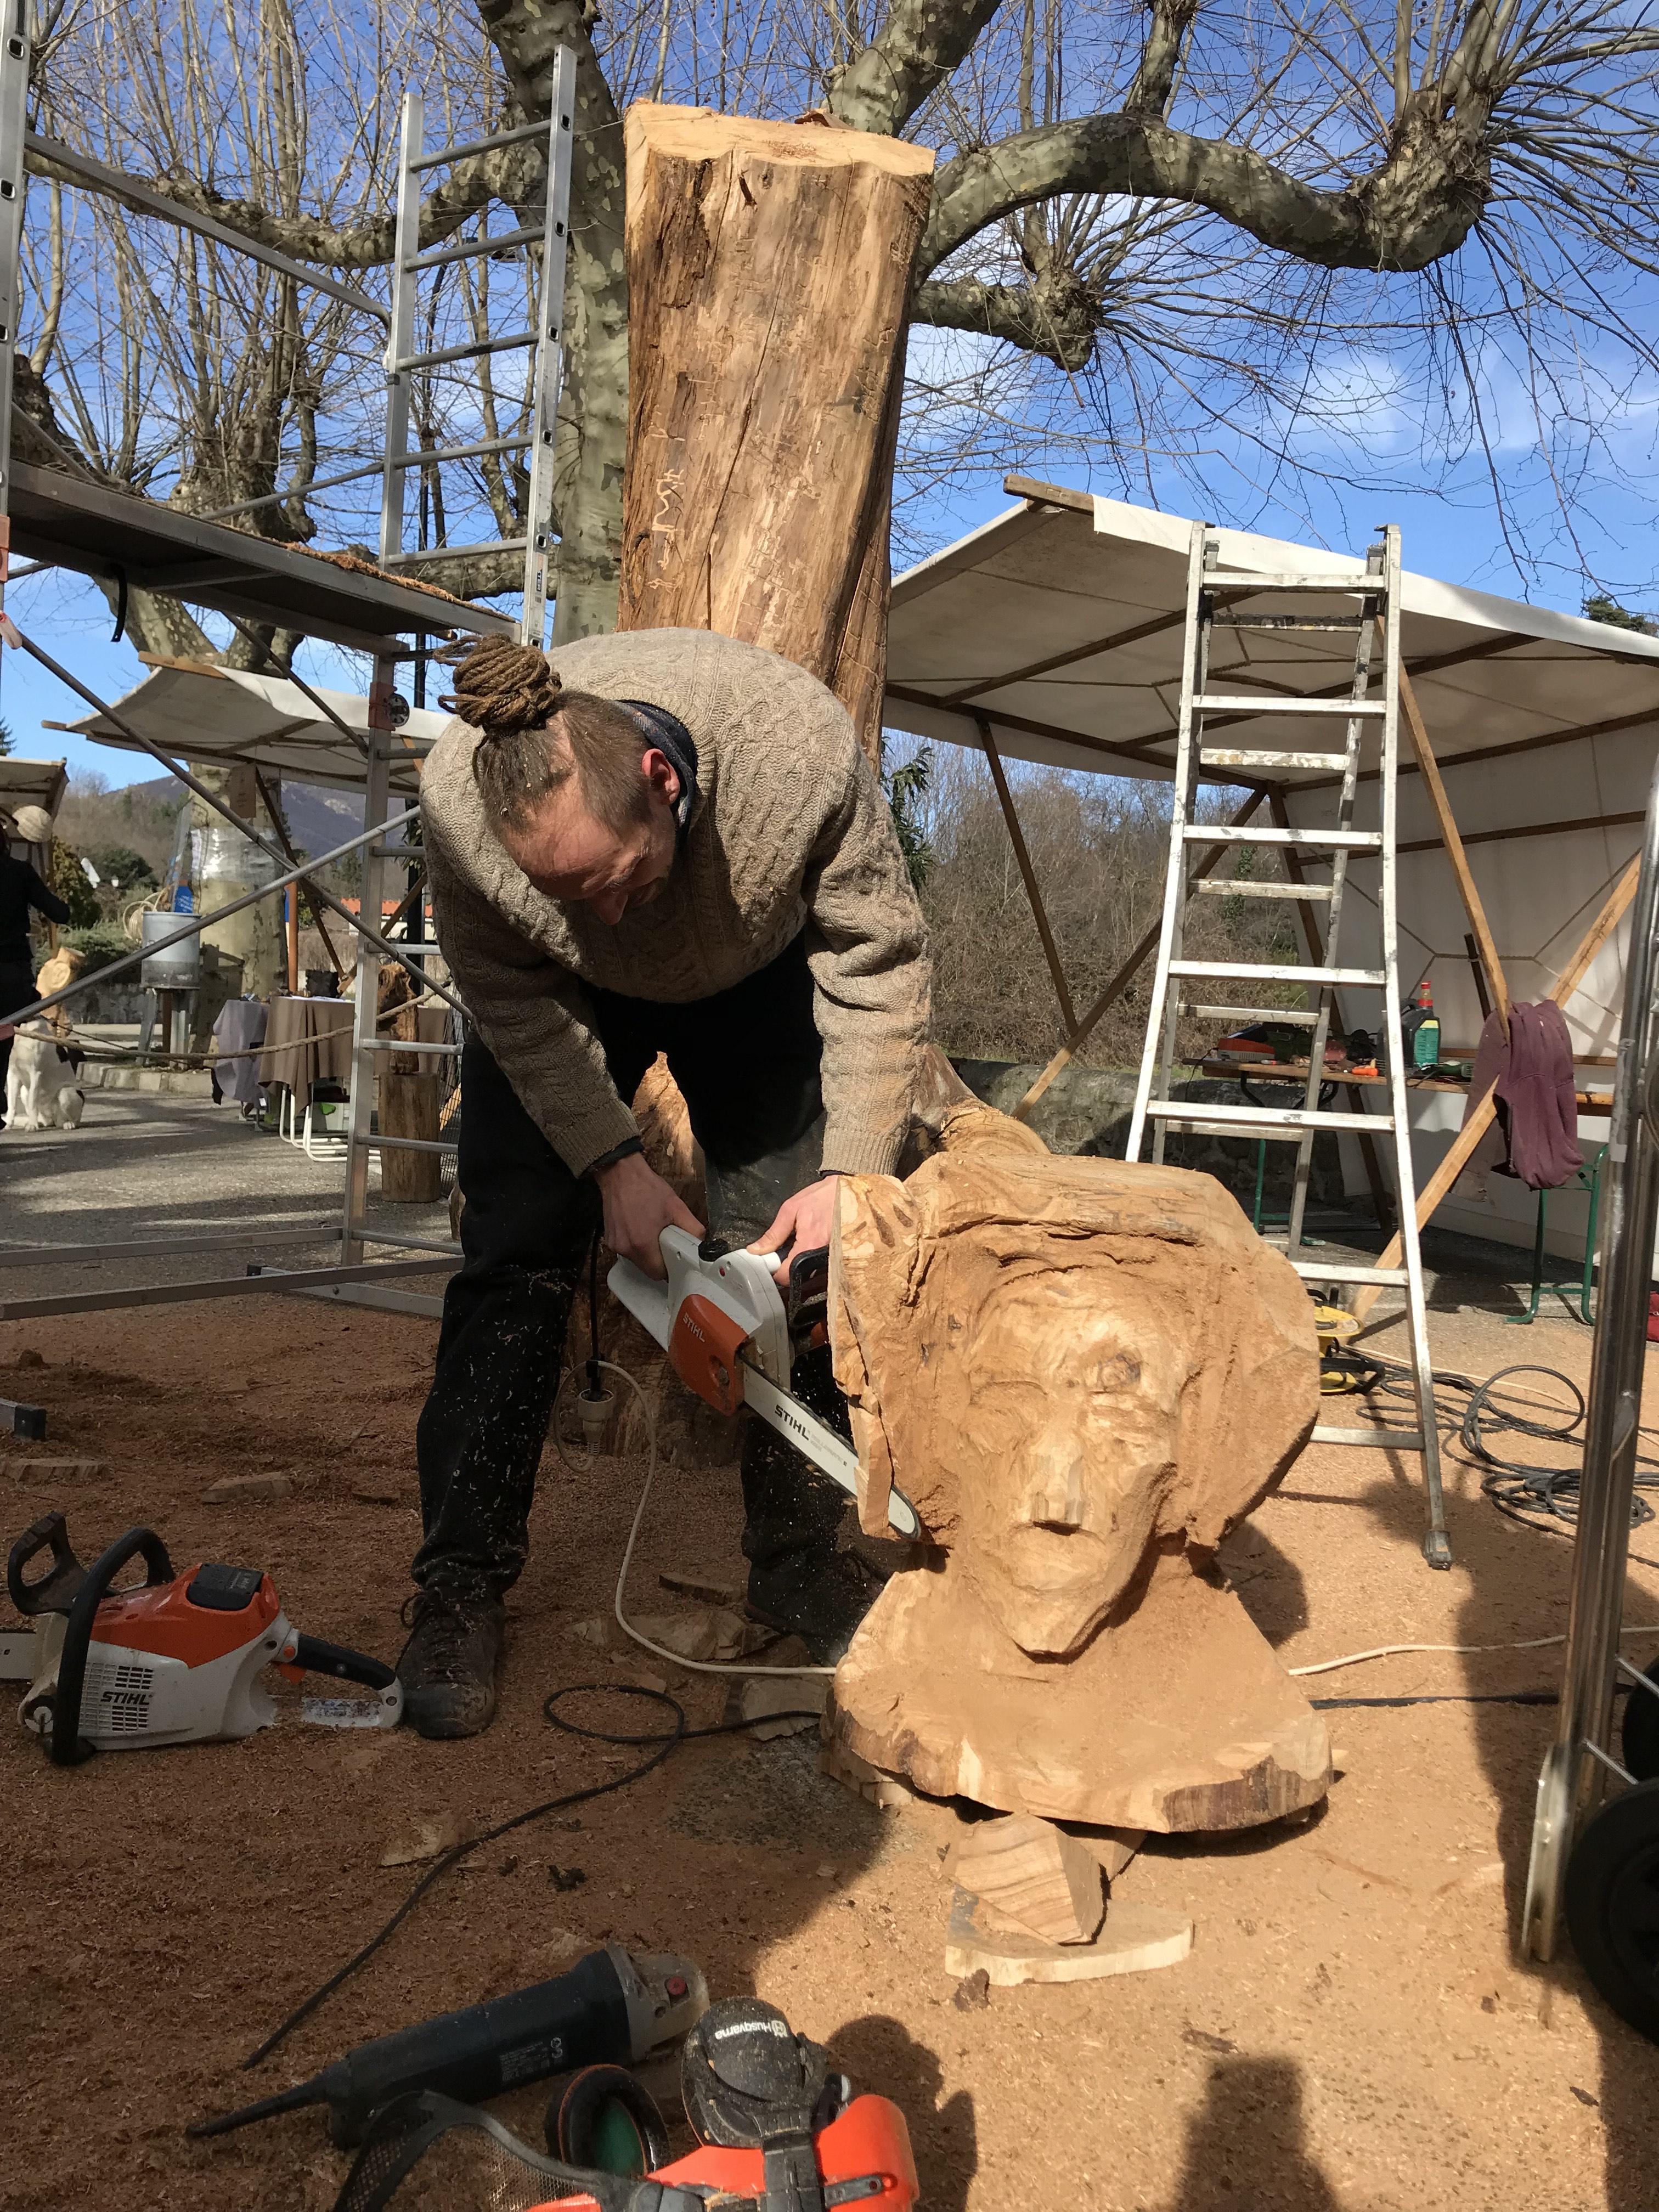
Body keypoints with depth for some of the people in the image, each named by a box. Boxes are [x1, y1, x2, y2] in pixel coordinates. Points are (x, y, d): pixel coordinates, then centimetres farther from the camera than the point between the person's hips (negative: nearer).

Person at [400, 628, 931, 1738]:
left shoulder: (803, 746, -38)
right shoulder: (460, 797, -35)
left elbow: (881, 968, -26)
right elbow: (507, 989, -19)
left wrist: (850, 1173, -29)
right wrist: (612, 1162, -24)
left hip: (755, 981, 0)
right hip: (559, 994, 0)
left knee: (799, 1261, -5)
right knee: (515, 1258, -8)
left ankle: (800, 1559, 10)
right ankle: (461, 1584, 1)